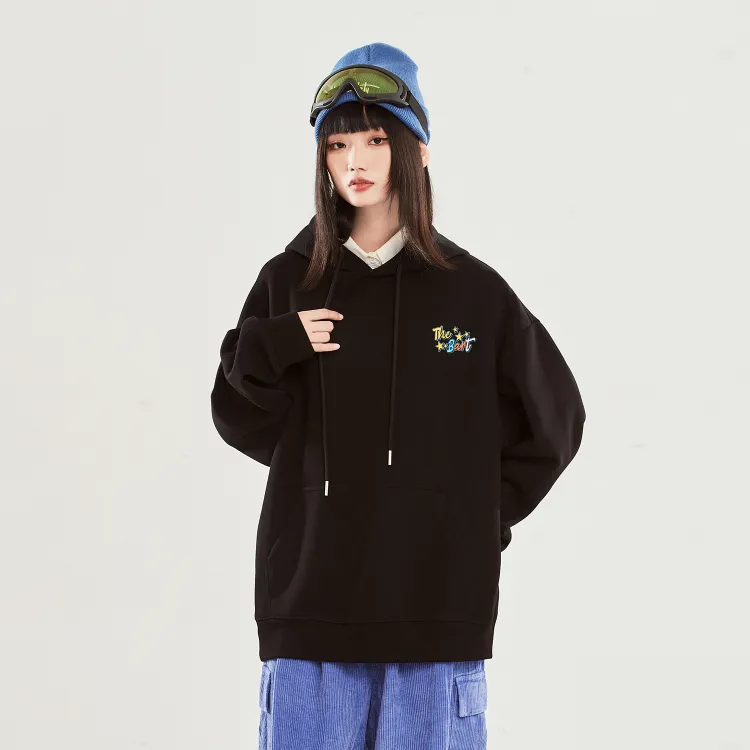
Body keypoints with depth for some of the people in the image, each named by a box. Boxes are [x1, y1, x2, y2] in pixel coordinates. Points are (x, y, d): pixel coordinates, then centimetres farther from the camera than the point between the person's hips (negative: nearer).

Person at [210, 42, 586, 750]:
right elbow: (243, 426, 8)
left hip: (438, 599, -1)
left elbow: (555, 419, 14)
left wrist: (483, 515, 6)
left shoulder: (473, 290, 5)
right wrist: (270, 349, -10)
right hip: (310, 596, 1)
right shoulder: (288, 283, 7)